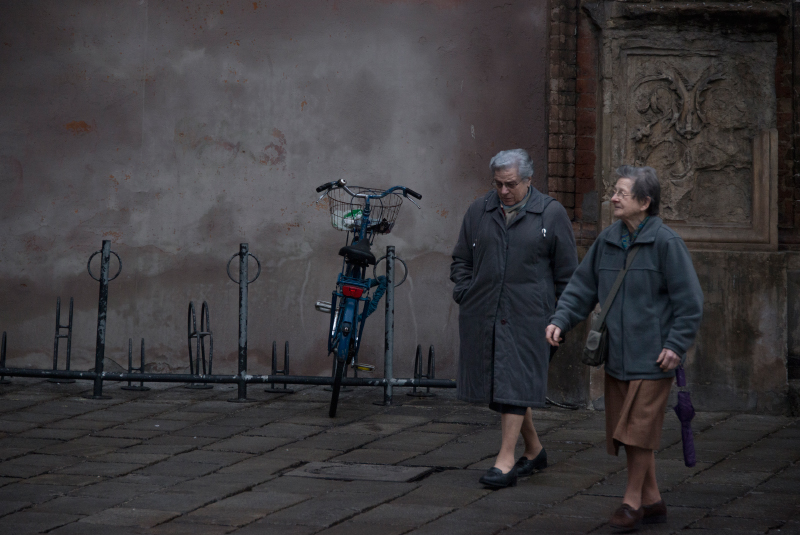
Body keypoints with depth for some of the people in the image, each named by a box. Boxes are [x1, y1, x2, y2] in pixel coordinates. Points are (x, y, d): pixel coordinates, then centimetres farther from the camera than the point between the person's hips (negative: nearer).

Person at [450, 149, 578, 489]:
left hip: (526, 315, -4)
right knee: (496, 382, 9)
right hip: (483, 314, 4)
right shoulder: (478, 212, 10)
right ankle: (534, 450, 24)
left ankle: (506, 460, -7)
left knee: (515, 383, -9)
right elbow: (461, 260, 19)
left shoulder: (551, 214, 0)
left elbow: (567, 270, 4)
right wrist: (464, 294, 5)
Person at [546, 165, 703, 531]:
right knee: (626, 431, 10)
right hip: (616, 356, 6)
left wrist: (675, 345, -12)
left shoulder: (665, 242, -11)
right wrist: (560, 320, -1)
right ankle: (652, 500, 23)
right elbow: (582, 287, 13)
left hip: (653, 359, -6)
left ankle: (632, 500, 11)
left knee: (639, 430, -5)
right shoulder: (607, 241, 7)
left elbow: (689, 299, -8)